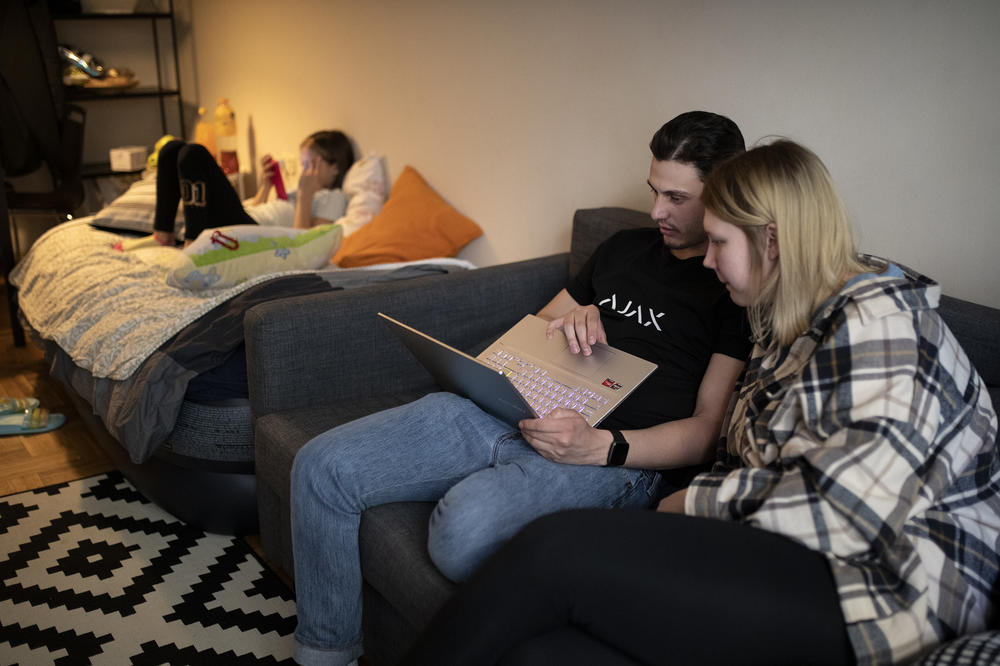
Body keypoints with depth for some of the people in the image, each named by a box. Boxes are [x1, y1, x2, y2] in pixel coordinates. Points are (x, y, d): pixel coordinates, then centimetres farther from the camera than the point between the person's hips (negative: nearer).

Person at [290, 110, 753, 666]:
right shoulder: (625, 247, 25)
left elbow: (709, 431, -6)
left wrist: (602, 447, -22)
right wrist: (569, 317, 7)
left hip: (614, 457, -7)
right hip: (510, 408, 7)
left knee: (466, 527, -40)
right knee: (322, 467, -9)